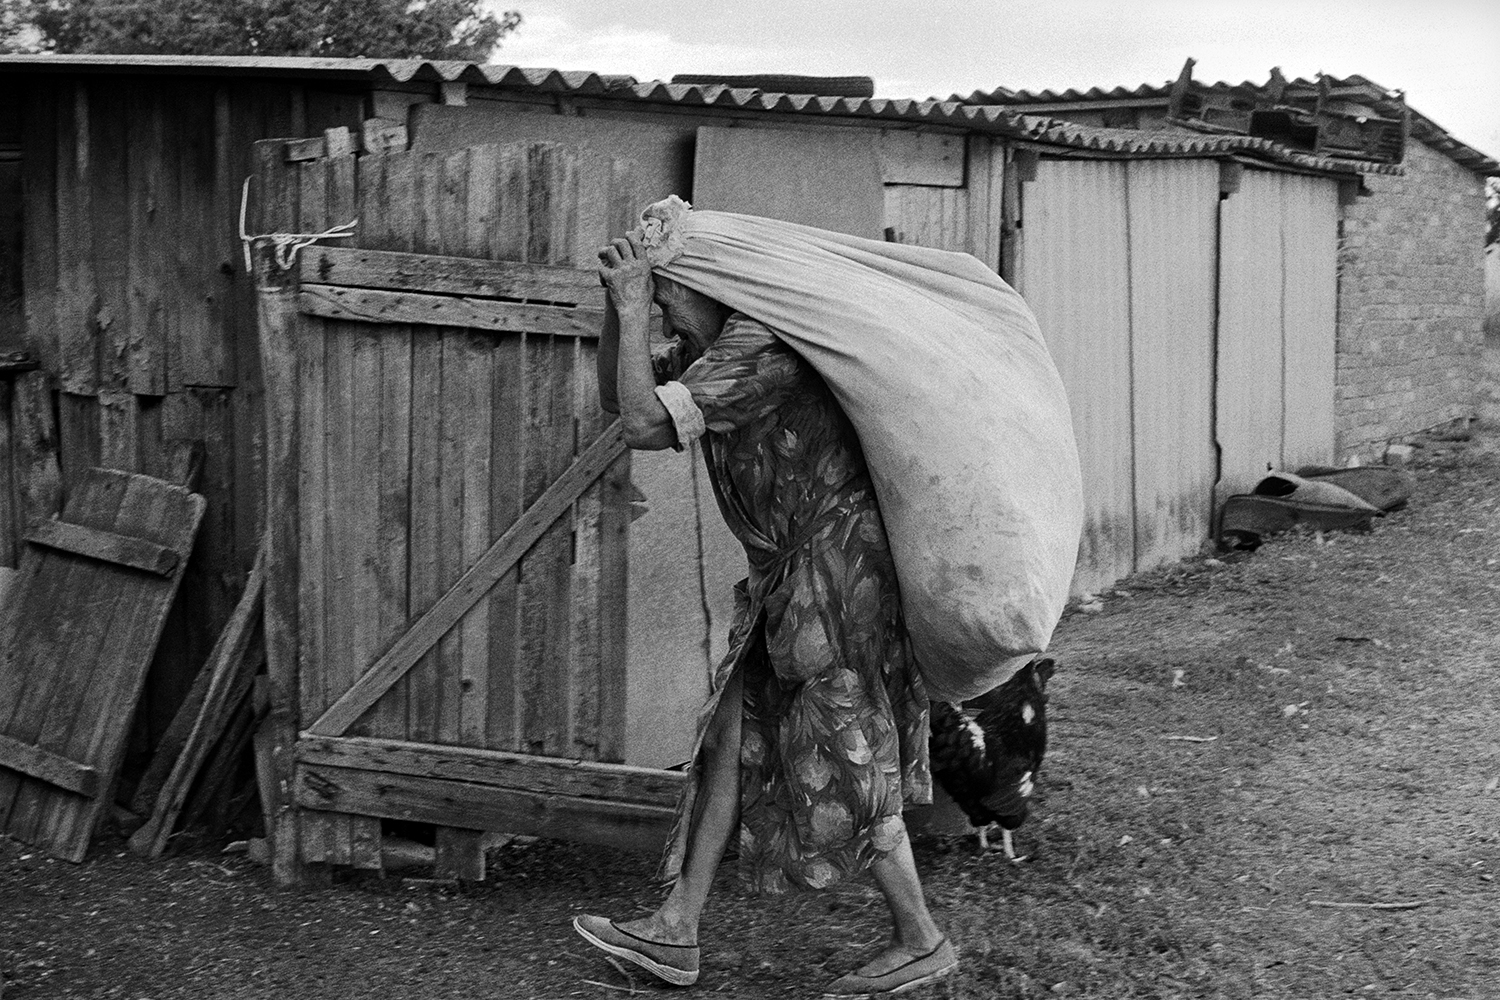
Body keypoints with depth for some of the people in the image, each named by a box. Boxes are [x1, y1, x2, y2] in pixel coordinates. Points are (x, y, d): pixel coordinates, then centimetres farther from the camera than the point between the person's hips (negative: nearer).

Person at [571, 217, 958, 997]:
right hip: (788, 580, 10)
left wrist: (634, 305, -20)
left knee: (843, 767, -1)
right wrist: (620, 305, 2)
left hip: (839, 573, -10)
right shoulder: (719, 347, 11)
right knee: (733, 736, 9)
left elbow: (646, 426, -27)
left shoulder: (758, 344, -21)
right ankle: (675, 931, 15)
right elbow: (617, 397, 16)